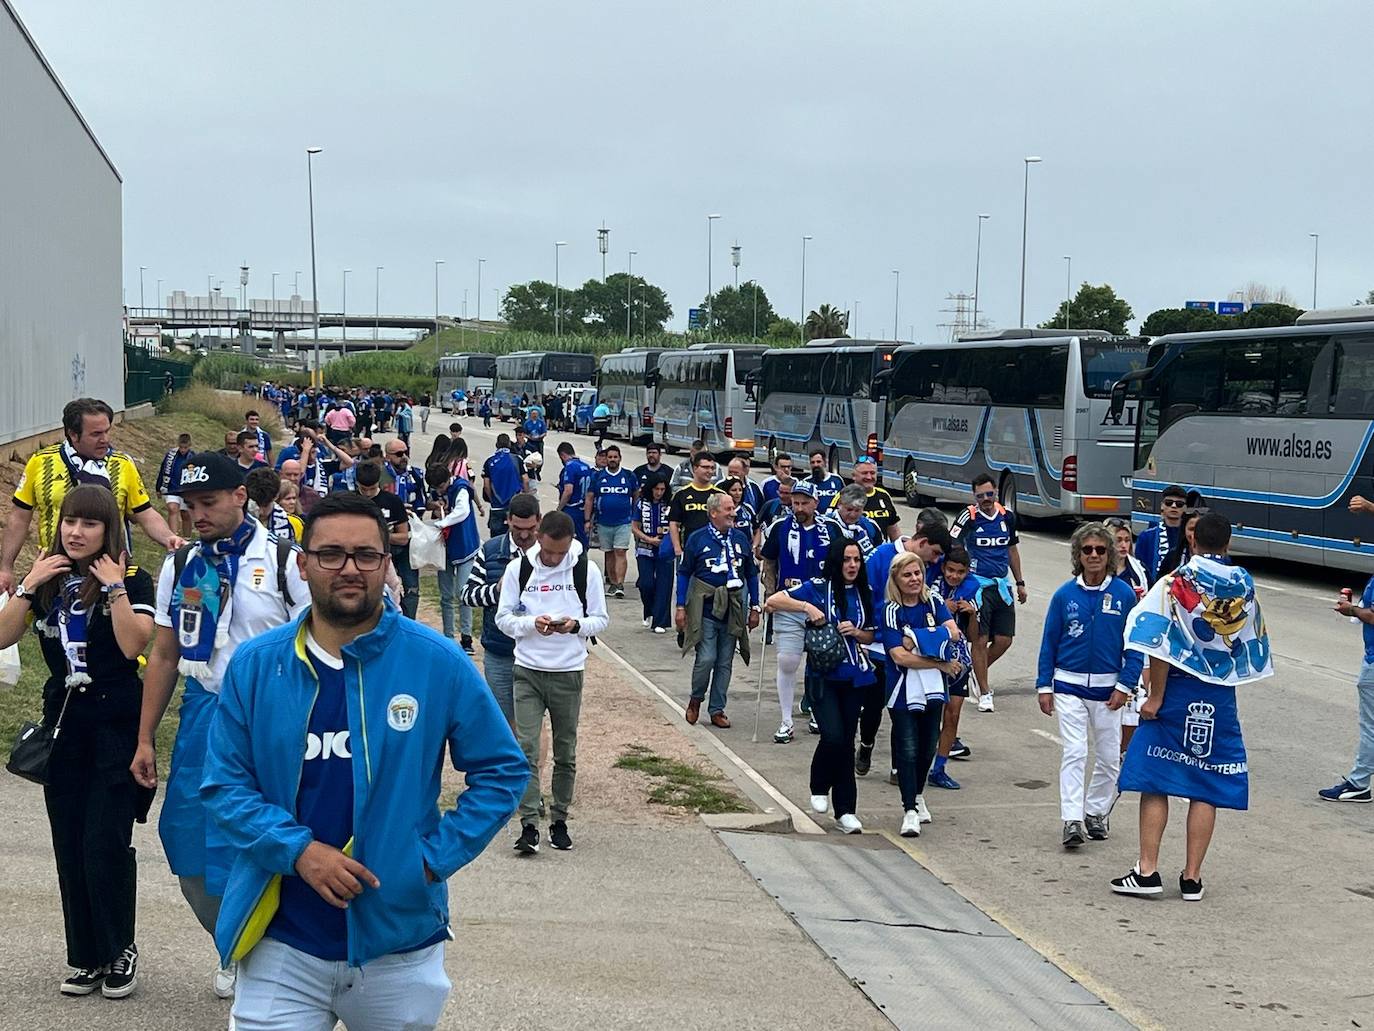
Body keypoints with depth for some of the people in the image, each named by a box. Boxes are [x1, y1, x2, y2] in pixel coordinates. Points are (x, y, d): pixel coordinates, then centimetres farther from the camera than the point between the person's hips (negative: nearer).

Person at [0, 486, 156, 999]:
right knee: (70, 849, 7)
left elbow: (133, 645, -18)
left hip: (116, 724, -5)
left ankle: (120, 950, 10)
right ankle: (88, 957, 16)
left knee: (105, 845, -7)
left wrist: (115, 587, -18)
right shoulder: (49, 580, 8)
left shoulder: (133, 580, -4)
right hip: (63, 722, 5)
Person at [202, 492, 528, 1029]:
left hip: (400, 943, 0)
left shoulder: (438, 663, -6)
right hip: (282, 943, 0)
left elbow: (502, 771, 1)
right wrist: (298, 850, -15)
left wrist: (437, 857, -8)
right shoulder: (255, 664, -1)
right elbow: (224, 783, 0)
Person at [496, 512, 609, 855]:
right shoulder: (518, 569, -2)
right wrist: (532, 623, -17)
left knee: (566, 753, 9)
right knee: (526, 749, -10)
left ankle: (559, 820, 22)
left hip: (569, 672, 1)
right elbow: (504, 618, 2)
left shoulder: (586, 570, -2)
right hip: (528, 670, -1)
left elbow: (600, 619, 4)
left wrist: (576, 625, -17)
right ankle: (529, 825, -10)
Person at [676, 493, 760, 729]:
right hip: (706, 608, -4)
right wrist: (681, 607, -3)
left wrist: (754, 608, 10)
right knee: (706, 658, -10)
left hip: (733, 610, 4)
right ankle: (696, 699, 15)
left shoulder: (741, 539, 6)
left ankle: (717, 710, 17)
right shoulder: (697, 539, -3)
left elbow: (751, 574, 13)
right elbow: (684, 573, 2)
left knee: (725, 662, 7)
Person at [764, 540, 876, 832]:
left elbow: (871, 636, 15)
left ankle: (845, 810, 15)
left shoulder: (865, 594, 8)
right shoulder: (818, 588, -5)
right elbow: (772, 602, -10)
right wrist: (807, 607, -20)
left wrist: (856, 632, -6)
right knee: (833, 735, -18)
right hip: (824, 675, -4)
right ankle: (820, 788, 10)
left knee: (847, 741, 7)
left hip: (854, 677, 4)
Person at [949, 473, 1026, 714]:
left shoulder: (1007, 517, 7)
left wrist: (1020, 582, 21)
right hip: (978, 584, -5)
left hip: (1002, 585, 5)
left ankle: (978, 672, 30)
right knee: (981, 640, -6)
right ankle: (984, 693, 5)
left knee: (1004, 640, 4)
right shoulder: (968, 517, -8)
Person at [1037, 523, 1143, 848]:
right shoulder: (1065, 595, -4)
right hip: (1069, 686, -1)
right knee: (1074, 753, -8)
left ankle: (1097, 812, 28)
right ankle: (1072, 821, -10)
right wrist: (1044, 686, 0)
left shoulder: (1124, 594, -5)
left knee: (1109, 755, 10)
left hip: (1107, 688, 1)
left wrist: (1125, 686, -7)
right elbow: (1049, 642, 3)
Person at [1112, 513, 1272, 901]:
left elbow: (1162, 646, -14)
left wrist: (1156, 697, -10)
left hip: (1177, 692, -3)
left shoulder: (1176, 583, -8)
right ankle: (1192, 878, 7)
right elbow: (1252, 648, 13)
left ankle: (1147, 870, 0)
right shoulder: (1245, 588, 5)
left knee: (1154, 781, 3)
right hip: (1221, 697, 4)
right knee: (1206, 790, 6)